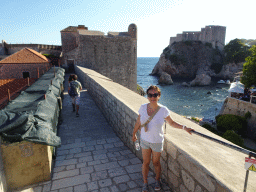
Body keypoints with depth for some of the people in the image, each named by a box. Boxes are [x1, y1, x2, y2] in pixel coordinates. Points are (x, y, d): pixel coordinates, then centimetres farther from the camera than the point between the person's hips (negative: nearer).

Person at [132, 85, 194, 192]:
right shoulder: (143, 107, -13)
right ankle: (145, 182, 41)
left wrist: (184, 127, -16)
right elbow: (138, 122, 0)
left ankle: (157, 180, 48)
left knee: (156, 163, 18)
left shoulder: (163, 110, -20)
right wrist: (134, 134, 11)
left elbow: (171, 123, -5)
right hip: (144, 140, 2)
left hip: (157, 142, -2)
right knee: (145, 162, 16)